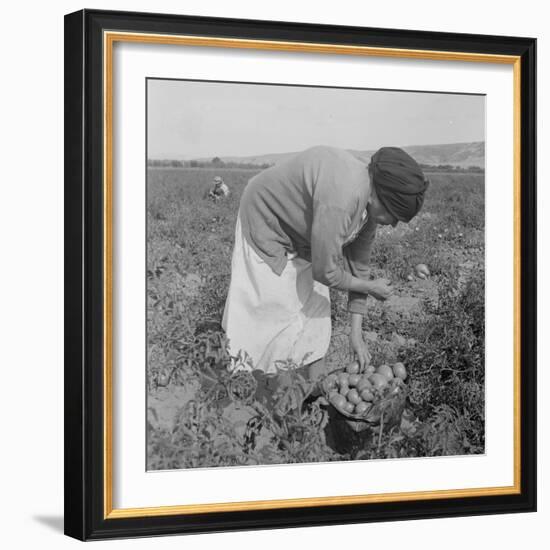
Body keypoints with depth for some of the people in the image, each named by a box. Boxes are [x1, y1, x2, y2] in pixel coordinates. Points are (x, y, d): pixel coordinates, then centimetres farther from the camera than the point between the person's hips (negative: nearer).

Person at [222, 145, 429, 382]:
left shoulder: (368, 203, -12)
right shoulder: (340, 198, -40)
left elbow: (357, 266, -2)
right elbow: (325, 272, -32)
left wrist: (356, 333, -1)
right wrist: (370, 287, -15)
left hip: (301, 238, 9)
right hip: (265, 226, -8)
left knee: (315, 306, 8)